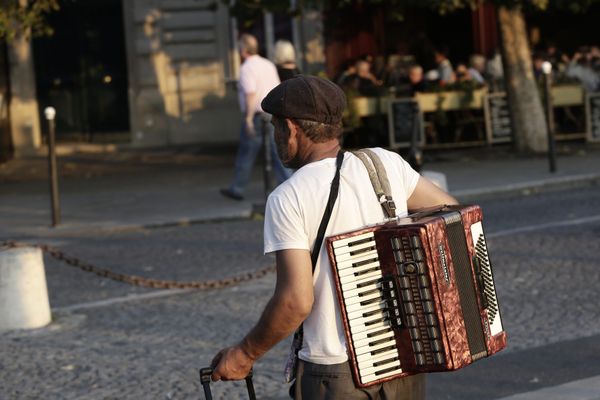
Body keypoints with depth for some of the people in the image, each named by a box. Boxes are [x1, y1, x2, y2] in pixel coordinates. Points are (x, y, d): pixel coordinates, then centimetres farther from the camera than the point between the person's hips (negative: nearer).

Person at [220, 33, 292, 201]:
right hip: (273, 113, 7)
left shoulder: (247, 69, -12)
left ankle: (237, 189, 13)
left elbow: (251, 94, -21)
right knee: (278, 153, 6)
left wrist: (248, 118, -21)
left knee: (246, 155, 4)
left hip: (256, 116, -7)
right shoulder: (269, 65, 13)